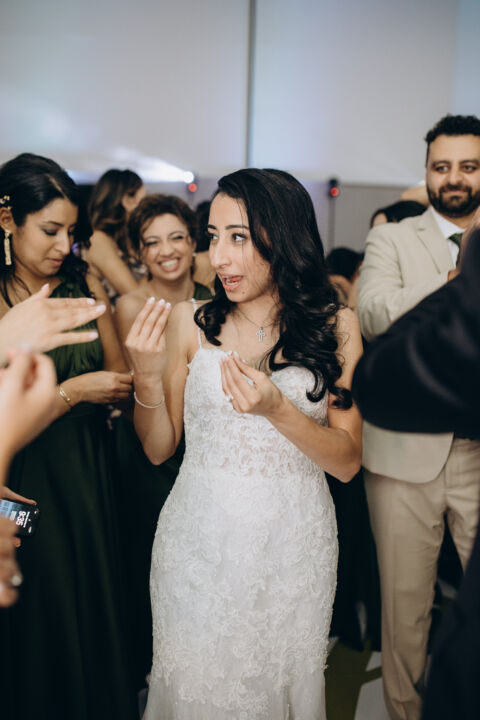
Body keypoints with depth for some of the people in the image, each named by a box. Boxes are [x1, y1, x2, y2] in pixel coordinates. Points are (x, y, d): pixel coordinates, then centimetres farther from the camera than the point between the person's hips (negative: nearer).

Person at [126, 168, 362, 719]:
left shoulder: (335, 327, -4)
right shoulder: (190, 323, -5)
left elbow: (347, 462, -7)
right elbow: (158, 448, 1)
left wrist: (277, 409, -23)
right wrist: (148, 376, -17)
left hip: (294, 546, 0)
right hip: (199, 543, 0)